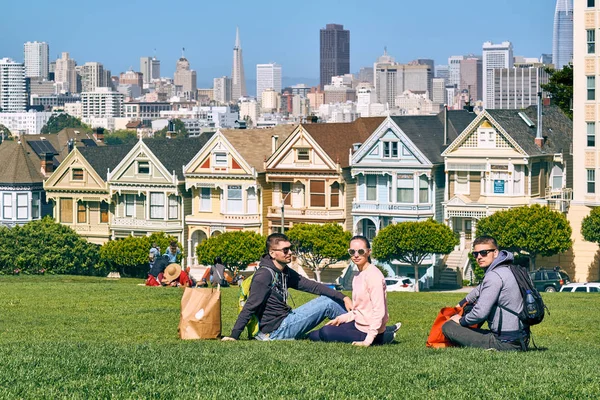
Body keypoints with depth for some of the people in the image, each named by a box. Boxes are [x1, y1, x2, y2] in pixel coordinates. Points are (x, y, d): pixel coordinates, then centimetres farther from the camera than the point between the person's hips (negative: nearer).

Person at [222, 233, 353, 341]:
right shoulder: (265, 275, -17)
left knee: (327, 300, 6)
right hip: (276, 330, -9)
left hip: (286, 320, 9)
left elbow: (311, 286, 10)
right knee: (327, 303, -7)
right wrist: (234, 336, -22)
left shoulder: (285, 272, 10)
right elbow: (249, 307, -20)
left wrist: (343, 298, 2)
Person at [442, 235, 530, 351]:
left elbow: (480, 313, -22)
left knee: (448, 327, -10)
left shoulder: (495, 276, -18)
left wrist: (461, 321, -4)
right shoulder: (506, 270, 14)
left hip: (506, 343, -10)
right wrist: (462, 304, 41)